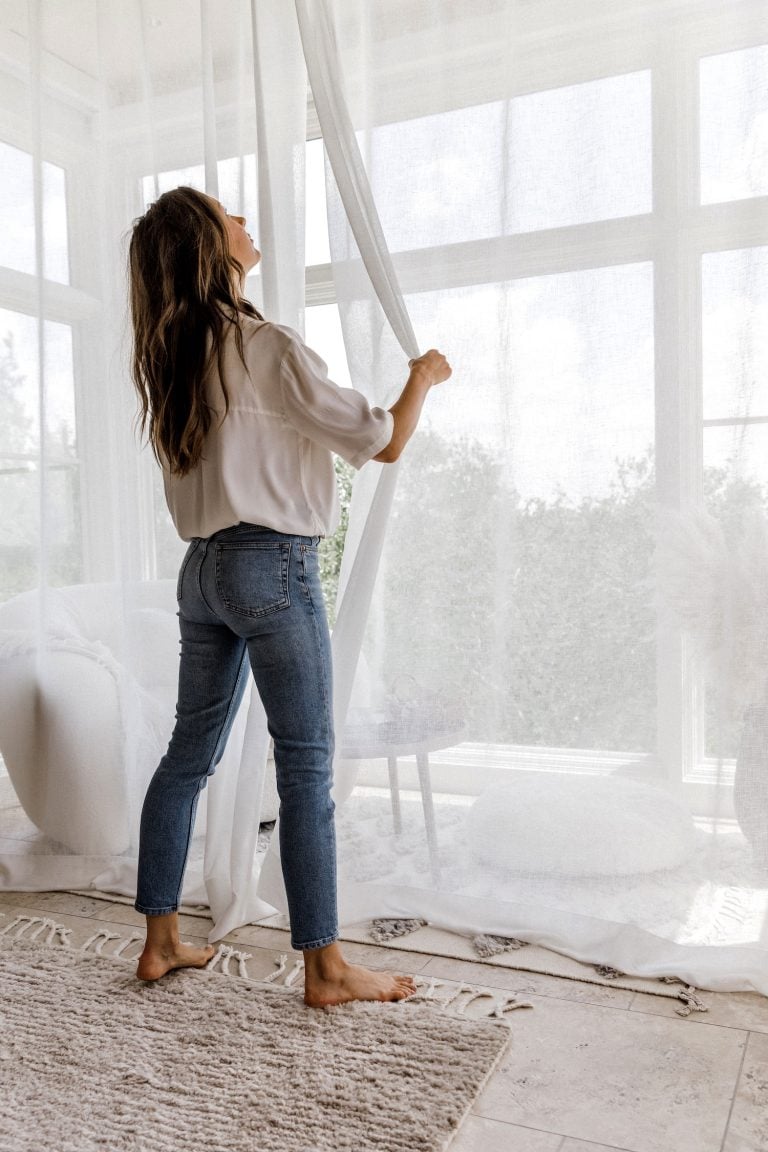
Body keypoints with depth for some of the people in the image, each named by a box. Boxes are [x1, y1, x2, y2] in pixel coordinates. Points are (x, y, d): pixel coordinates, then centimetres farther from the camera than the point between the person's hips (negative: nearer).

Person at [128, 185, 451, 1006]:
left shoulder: (166, 359, 12)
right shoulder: (264, 346, -11)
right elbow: (382, 443, -9)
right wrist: (422, 378, 8)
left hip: (202, 568, 8)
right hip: (272, 566, -8)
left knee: (190, 754, 13)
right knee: (307, 768, -1)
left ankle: (160, 942, 24)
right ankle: (324, 968, 9)